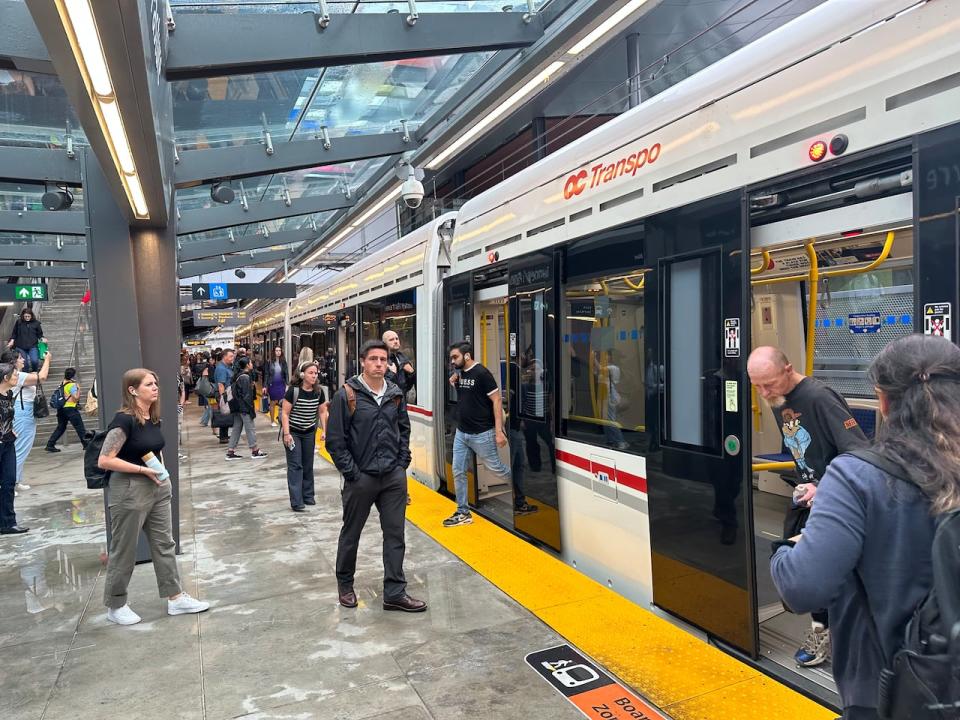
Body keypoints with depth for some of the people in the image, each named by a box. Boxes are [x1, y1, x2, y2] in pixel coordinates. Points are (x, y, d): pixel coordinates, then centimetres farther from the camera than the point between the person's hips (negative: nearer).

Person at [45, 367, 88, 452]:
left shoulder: (62, 383, 11)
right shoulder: (72, 385, -12)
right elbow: (76, 398, -18)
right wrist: (78, 389, -6)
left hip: (61, 408, 8)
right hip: (70, 408, -8)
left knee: (61, 427, 15)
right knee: (80, 427, -1)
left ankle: (50, 445, 12)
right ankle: (86, 444, 0)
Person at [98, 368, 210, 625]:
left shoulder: (154, 419, 6)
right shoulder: (124, 420, -18)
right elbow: (105, 460, -21)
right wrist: (143, 470, -21)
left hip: (158, 489, 8)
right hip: (129, 491, -8)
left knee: (164, 544, 12)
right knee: (124, 551, 7)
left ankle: (176, 598, 21)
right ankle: (115, 606, 25)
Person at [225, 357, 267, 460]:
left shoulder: (238, 376, 11)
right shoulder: (245, 377, -17)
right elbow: (247, 395, -19)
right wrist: (252, 408, -14)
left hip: (238, 407, 9)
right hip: (245, 407, -9)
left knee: (236, 428, 11)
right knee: (250, 428, 0)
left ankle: (230, 452, 13)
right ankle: (255, 451, 7)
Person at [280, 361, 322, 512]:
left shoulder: (318, 392, -3)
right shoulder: (293, 390, -16)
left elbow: (322, 412, 7)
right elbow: (285, 413, -13)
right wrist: (286, 434, -18)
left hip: (309, 433, 4)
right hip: (292, 432, -4)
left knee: (308, 465, 10)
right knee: (295, 466, -6)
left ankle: (308, 496, 23)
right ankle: (296, 502, -6)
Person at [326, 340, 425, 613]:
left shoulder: (395, 394, 5)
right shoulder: (346, 395, -10)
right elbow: (334, 439, -9)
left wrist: (402, 463, 6)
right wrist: (351, 473, -11)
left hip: (394, 477, 4)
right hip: (361, 478, -4)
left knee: (395, 534, 7)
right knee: (351, 533, 13)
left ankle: (395, 593, 18)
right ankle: (345, 584, 35)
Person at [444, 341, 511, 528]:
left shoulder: (481, 373, -14)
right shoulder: (459, 373, 7)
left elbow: (496, 401, -16)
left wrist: (499, 431, -21)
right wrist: (453, 380, 4)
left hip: (481, 434, -7)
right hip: (461, 433, 7)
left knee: (495, 468, 5)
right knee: (458, 472, 6)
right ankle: (463, 513, 16)